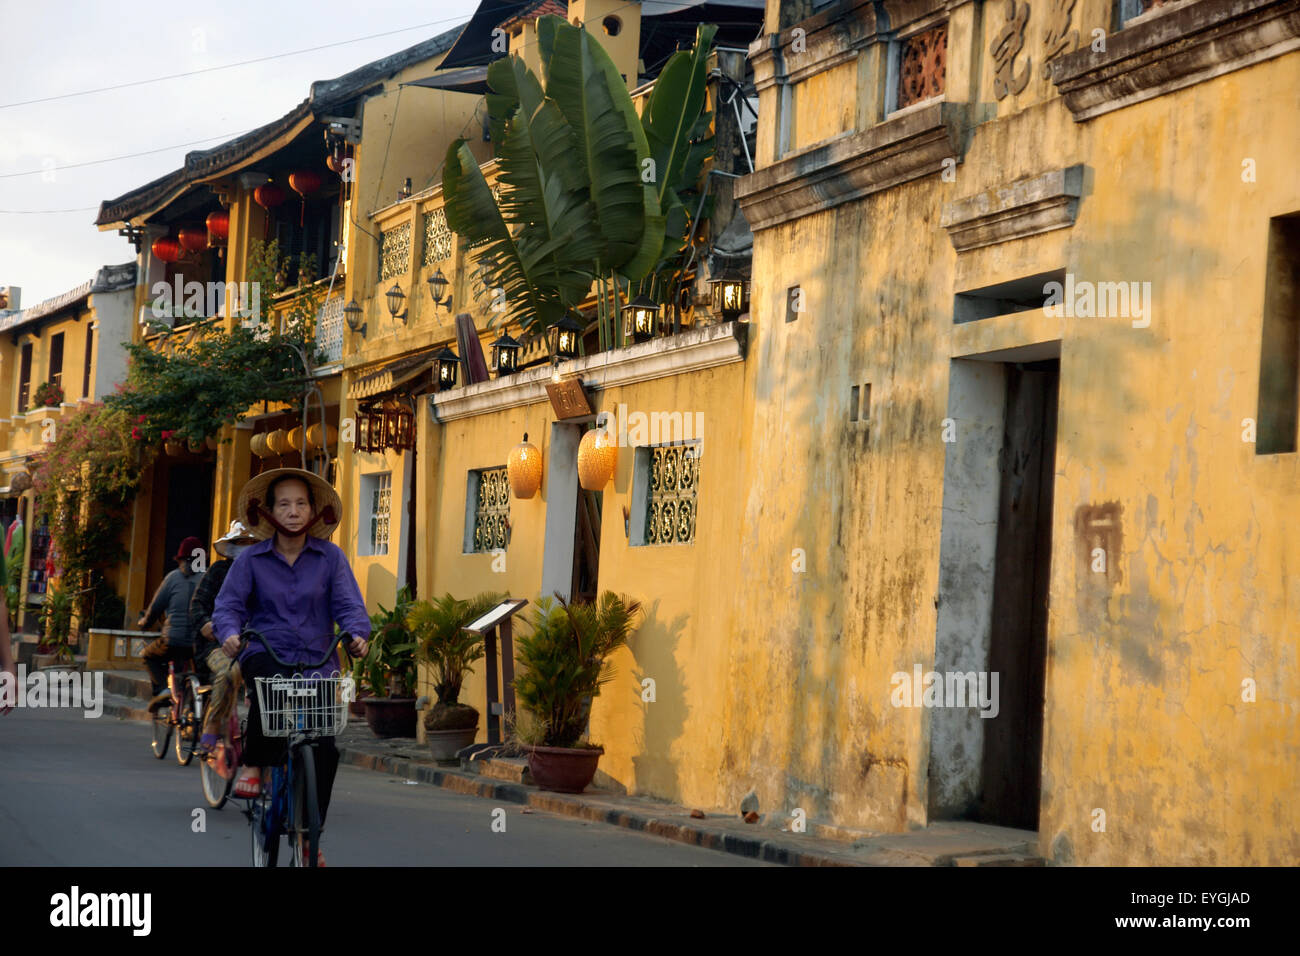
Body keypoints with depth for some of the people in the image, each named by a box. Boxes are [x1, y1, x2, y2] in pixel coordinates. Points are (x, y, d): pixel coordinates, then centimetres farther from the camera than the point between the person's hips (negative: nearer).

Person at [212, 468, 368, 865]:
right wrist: (230, 632, -22)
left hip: (317, 659, 1)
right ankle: (255, 766, -18)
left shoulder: (330, 557, 4)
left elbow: (348, 604, -2)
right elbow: (228, 604, 0)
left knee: (324, 747, -9)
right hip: (266, 654, -1)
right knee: (272, 682, -38)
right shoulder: (251, 560, 4)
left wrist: (356, 633, -23)